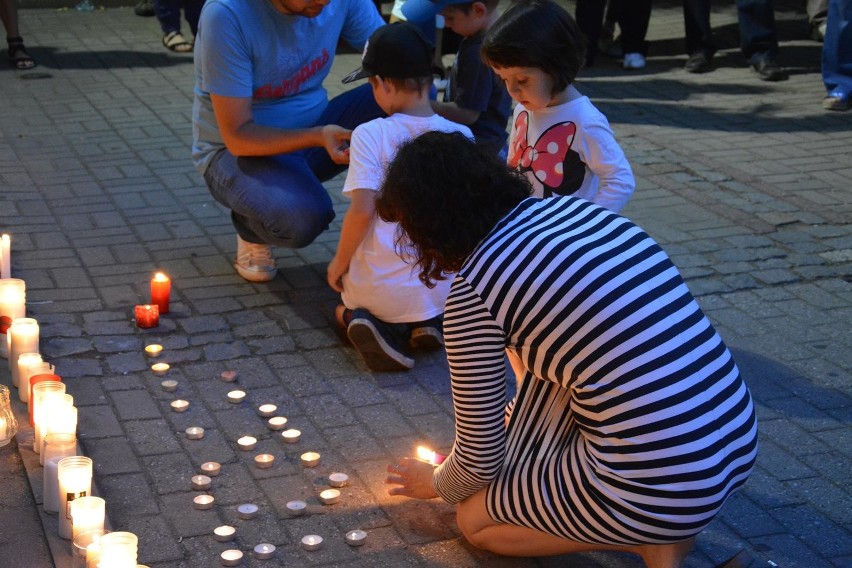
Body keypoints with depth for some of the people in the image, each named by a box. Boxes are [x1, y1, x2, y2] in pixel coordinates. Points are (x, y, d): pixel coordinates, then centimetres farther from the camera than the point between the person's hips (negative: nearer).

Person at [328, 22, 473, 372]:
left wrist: (339, 262, -2)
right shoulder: (461, 137, -2)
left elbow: (363, 211, -18)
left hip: (379, 286, -3)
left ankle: (371, 323, -3)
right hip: (441, 288, 3)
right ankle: (427, 323, 4)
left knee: (348, 307, 32)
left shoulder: (370, 135, -13)